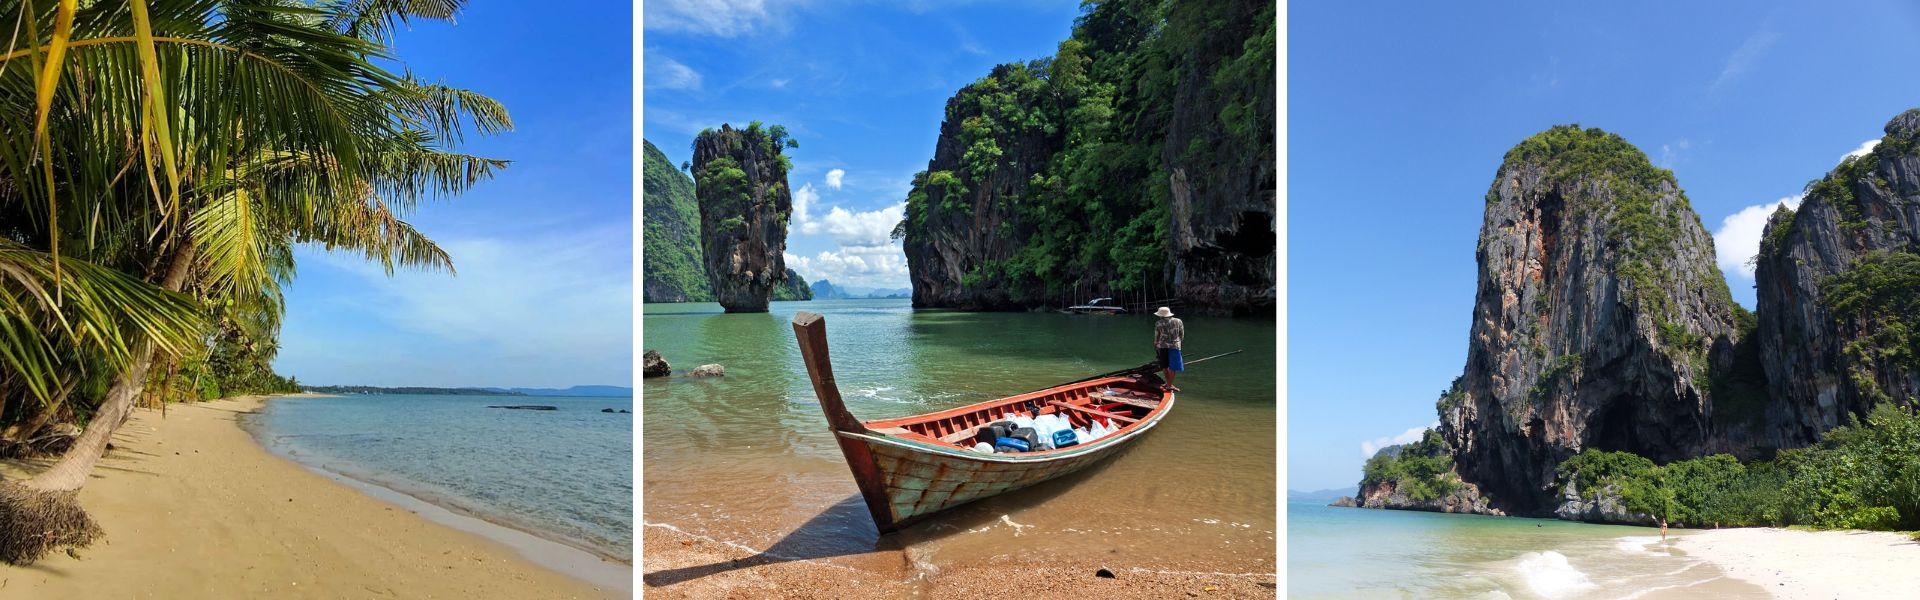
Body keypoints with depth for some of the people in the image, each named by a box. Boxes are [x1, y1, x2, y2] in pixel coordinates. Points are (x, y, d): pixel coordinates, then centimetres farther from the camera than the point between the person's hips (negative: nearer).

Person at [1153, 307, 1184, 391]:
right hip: (1174, 346, -1)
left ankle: (1169, 383, 26)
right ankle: (1169, 385, -2)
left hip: (1162, 346, 1)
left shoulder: (1158, 324, -5)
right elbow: (1182, 334, 6)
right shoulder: (1178, 321, 0)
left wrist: (1155, 345, 21)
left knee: (1166, 366, 16)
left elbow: (1156, 337, 3)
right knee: (1173, 367, 2)